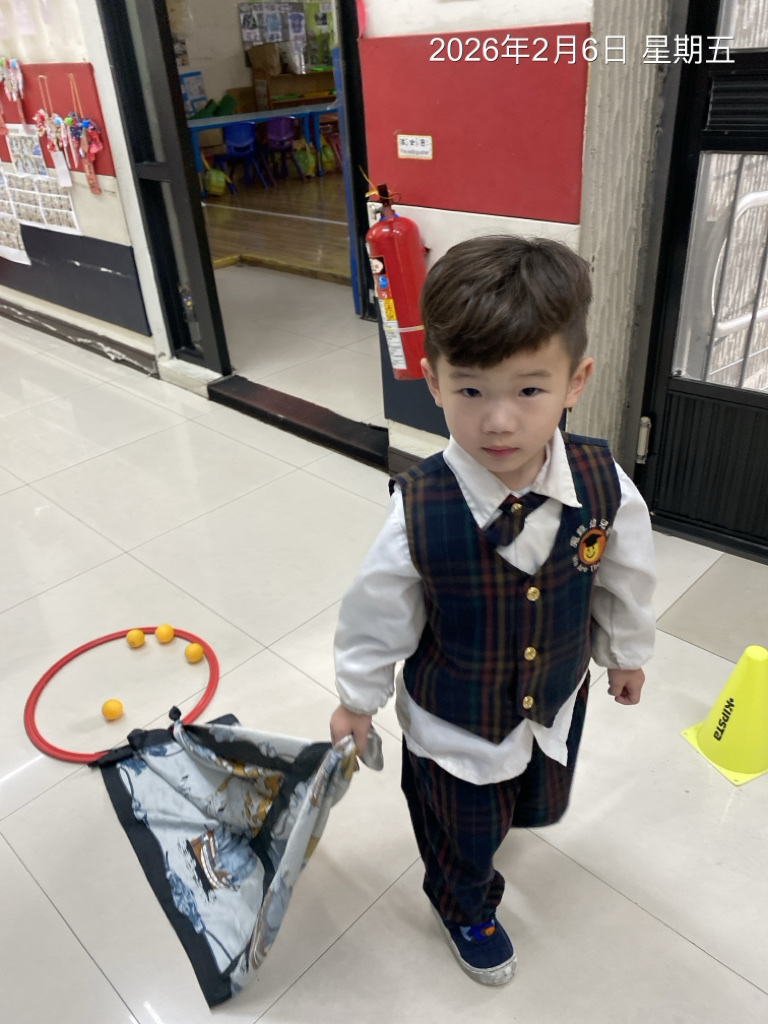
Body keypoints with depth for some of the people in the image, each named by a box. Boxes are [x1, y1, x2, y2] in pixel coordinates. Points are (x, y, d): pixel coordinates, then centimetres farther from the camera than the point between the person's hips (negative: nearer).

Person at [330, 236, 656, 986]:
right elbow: (377, 615, -17)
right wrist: (357, 698, -2)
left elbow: (625, 582, -4)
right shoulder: (418, 511, -34)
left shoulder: (604, 486, -25)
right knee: (463, 839, 24)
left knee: (540, 805, 34)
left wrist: (627, 654, 12)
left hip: (558, 703, 4)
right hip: (454, 724, -3)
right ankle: (465, 908, 60)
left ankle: (508, 807, 71)